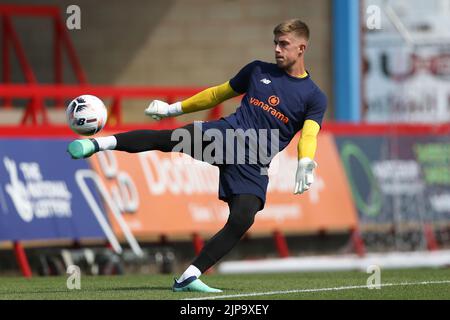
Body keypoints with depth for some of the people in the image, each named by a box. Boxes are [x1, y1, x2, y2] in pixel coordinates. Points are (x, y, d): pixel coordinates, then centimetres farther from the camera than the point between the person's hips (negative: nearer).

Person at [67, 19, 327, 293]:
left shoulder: (314, 98, 5)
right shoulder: (258, 70, 15)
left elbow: (309, 135, -10)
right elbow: (218, 94, 26)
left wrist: (306, 164, -32)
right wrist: (174, 108, 25)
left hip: (254, 166, -1)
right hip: (226, 134, 1)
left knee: (242, 220, -21)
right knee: (166, 138, -27)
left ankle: (189, 278, -14)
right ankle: (101, 143, -28)